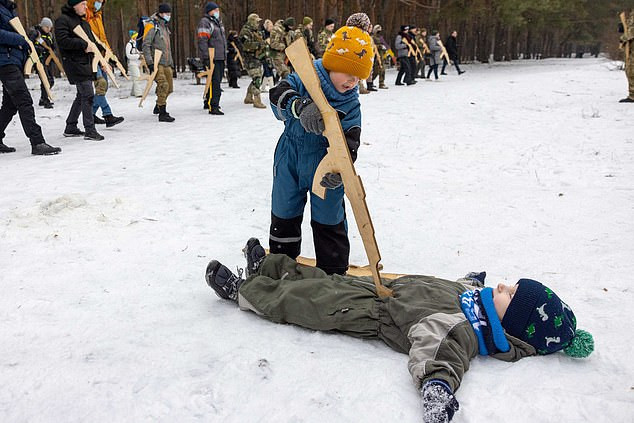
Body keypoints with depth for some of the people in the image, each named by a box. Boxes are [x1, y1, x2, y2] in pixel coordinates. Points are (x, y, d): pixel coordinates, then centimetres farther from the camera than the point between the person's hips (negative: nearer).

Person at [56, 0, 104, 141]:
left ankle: (70, 128, 24)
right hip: (75, 63, -9)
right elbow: (63, 41, -18)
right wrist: (83, 45, -20)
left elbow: (92, 41, 25)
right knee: (88, 95, -14)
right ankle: (89, 130, -11)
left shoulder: (84, 22, 21)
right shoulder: (62, 20, -6)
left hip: (86, 63, 9)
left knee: (82, 95, 13)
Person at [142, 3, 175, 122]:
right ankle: (162, 114, -17)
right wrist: (149, 62, -21)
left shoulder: (165, 27, 21)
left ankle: (158, 107, 33)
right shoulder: (152, 26, -6)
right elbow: (146, 45, -13)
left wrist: (171, 62, 26)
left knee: (169, 88, 11)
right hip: (156, 63, -8)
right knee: (163, 85, -19)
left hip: (166, 63, 8)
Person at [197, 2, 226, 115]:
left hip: (221, 58, 9)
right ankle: (213, 106, -13)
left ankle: (208, 102, 29)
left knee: (217, 81, 15)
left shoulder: (219, 22, 21)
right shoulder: (205, 22, -8)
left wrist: (225, 55, 26)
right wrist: (206, 58, -23)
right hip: (211, 58, -9)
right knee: (215, 81, -13)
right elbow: (202, 41, -16)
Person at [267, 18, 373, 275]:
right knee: (284, 215, 16)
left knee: (329, 221, 8)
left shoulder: (351, 104, -10)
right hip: (290, 160, 1)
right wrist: (301, 106, -52)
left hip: (325, 167, 0)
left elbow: (348, 141, -17)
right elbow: (279, 94, -31)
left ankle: (333, 271, 27)